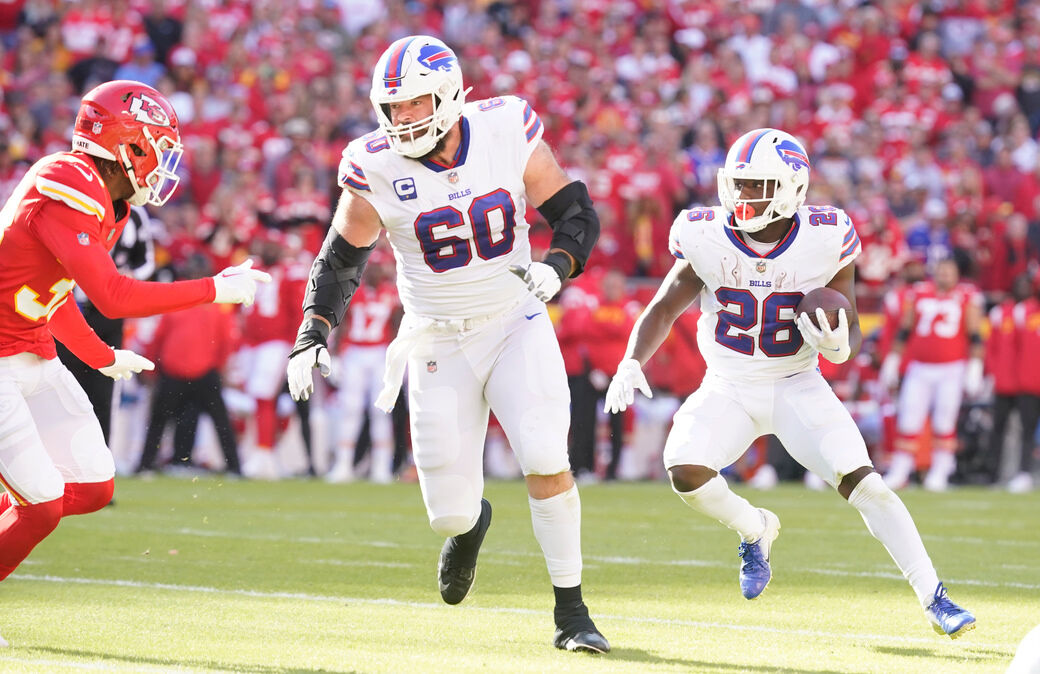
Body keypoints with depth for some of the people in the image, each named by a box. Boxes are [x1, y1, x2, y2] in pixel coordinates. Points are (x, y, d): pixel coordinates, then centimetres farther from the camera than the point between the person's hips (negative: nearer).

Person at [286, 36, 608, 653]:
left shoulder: (508, 133, -12)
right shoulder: (377, 168, -11)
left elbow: (578, 214, -3)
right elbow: (341, 260, 1)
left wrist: (556, 266, -23)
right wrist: (311, 338, -11)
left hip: (516, 326, -1)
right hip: (439, 344, 1)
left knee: (546, 461, -21)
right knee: (450, 512, -2)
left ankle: (571, 613, -7)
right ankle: (468, 522, 39)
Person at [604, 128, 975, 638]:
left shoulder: (824, 241, -16)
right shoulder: (707, 239, -13)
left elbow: (851, 329, -7)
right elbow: (664, 309, -1)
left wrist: (840, 347, -31)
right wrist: (632, 363, -17)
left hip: (797, 388, -1)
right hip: (727, 388, 2)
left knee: (863, 482, -19)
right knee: (685, 471, -24)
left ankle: (935, 600, -12)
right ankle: (755, 529, 10)